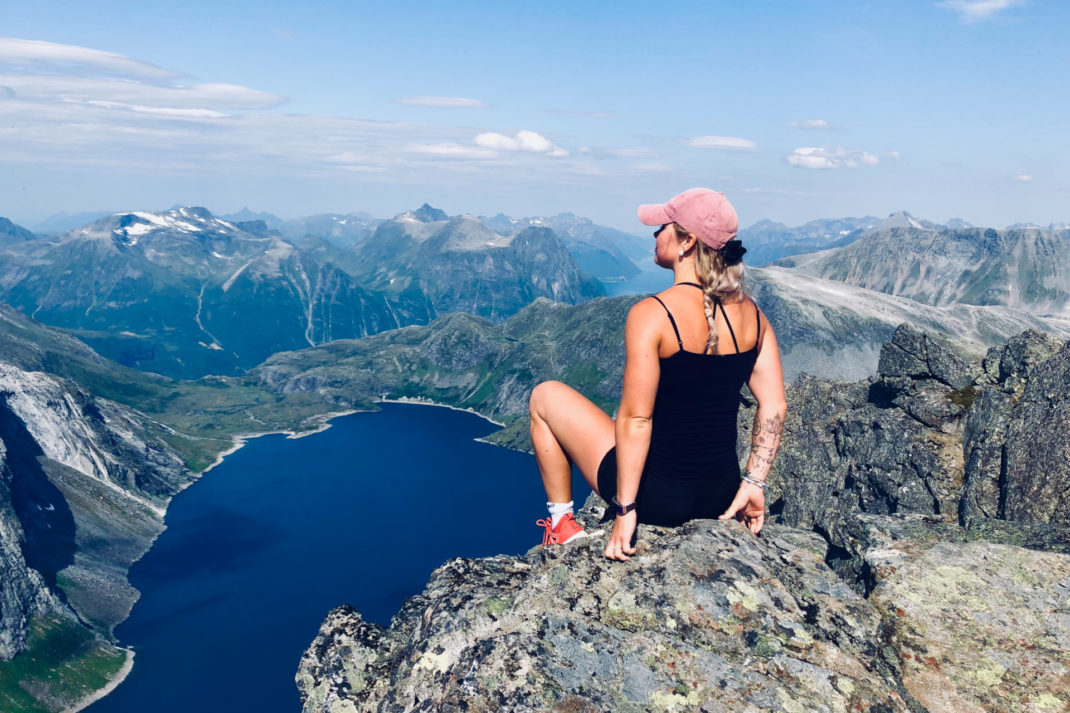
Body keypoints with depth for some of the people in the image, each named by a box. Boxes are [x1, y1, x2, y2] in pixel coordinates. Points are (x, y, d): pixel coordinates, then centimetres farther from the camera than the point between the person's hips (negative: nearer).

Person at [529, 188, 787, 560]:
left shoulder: (651, 314, -20)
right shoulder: (751, 313, -2)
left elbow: (635, 419, -22)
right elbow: (774, 406, -2)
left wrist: (626, 510, -16)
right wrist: (754, 484, 5)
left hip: (657, 497, -6)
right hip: (720, 497, 6)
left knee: (545, 396, 12)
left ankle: (562, 526, 19)